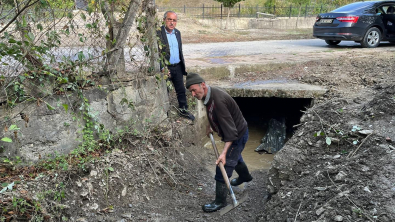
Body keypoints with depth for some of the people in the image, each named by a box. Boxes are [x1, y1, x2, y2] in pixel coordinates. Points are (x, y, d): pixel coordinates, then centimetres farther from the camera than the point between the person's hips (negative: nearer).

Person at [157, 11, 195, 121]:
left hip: (177, 67, 6)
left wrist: (183, 65, 17)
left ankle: (183, 109, 30)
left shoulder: (177, 32, 9)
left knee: (181, 90, 14)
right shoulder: (158, 33, -13)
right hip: (165, 67, -6)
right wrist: (162, 68, -21)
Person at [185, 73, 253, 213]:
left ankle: (220, 201, 9)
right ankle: (245, 176, 61)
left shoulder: (218, 100, -36)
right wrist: (209, 126, 25)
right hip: (238, 132, 10)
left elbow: (230, 130, -37)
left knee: (223, 166, -6)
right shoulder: (208, 95, -5)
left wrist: (224, 152, -41)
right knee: (235, 156, 32)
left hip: (238, 135, -10)